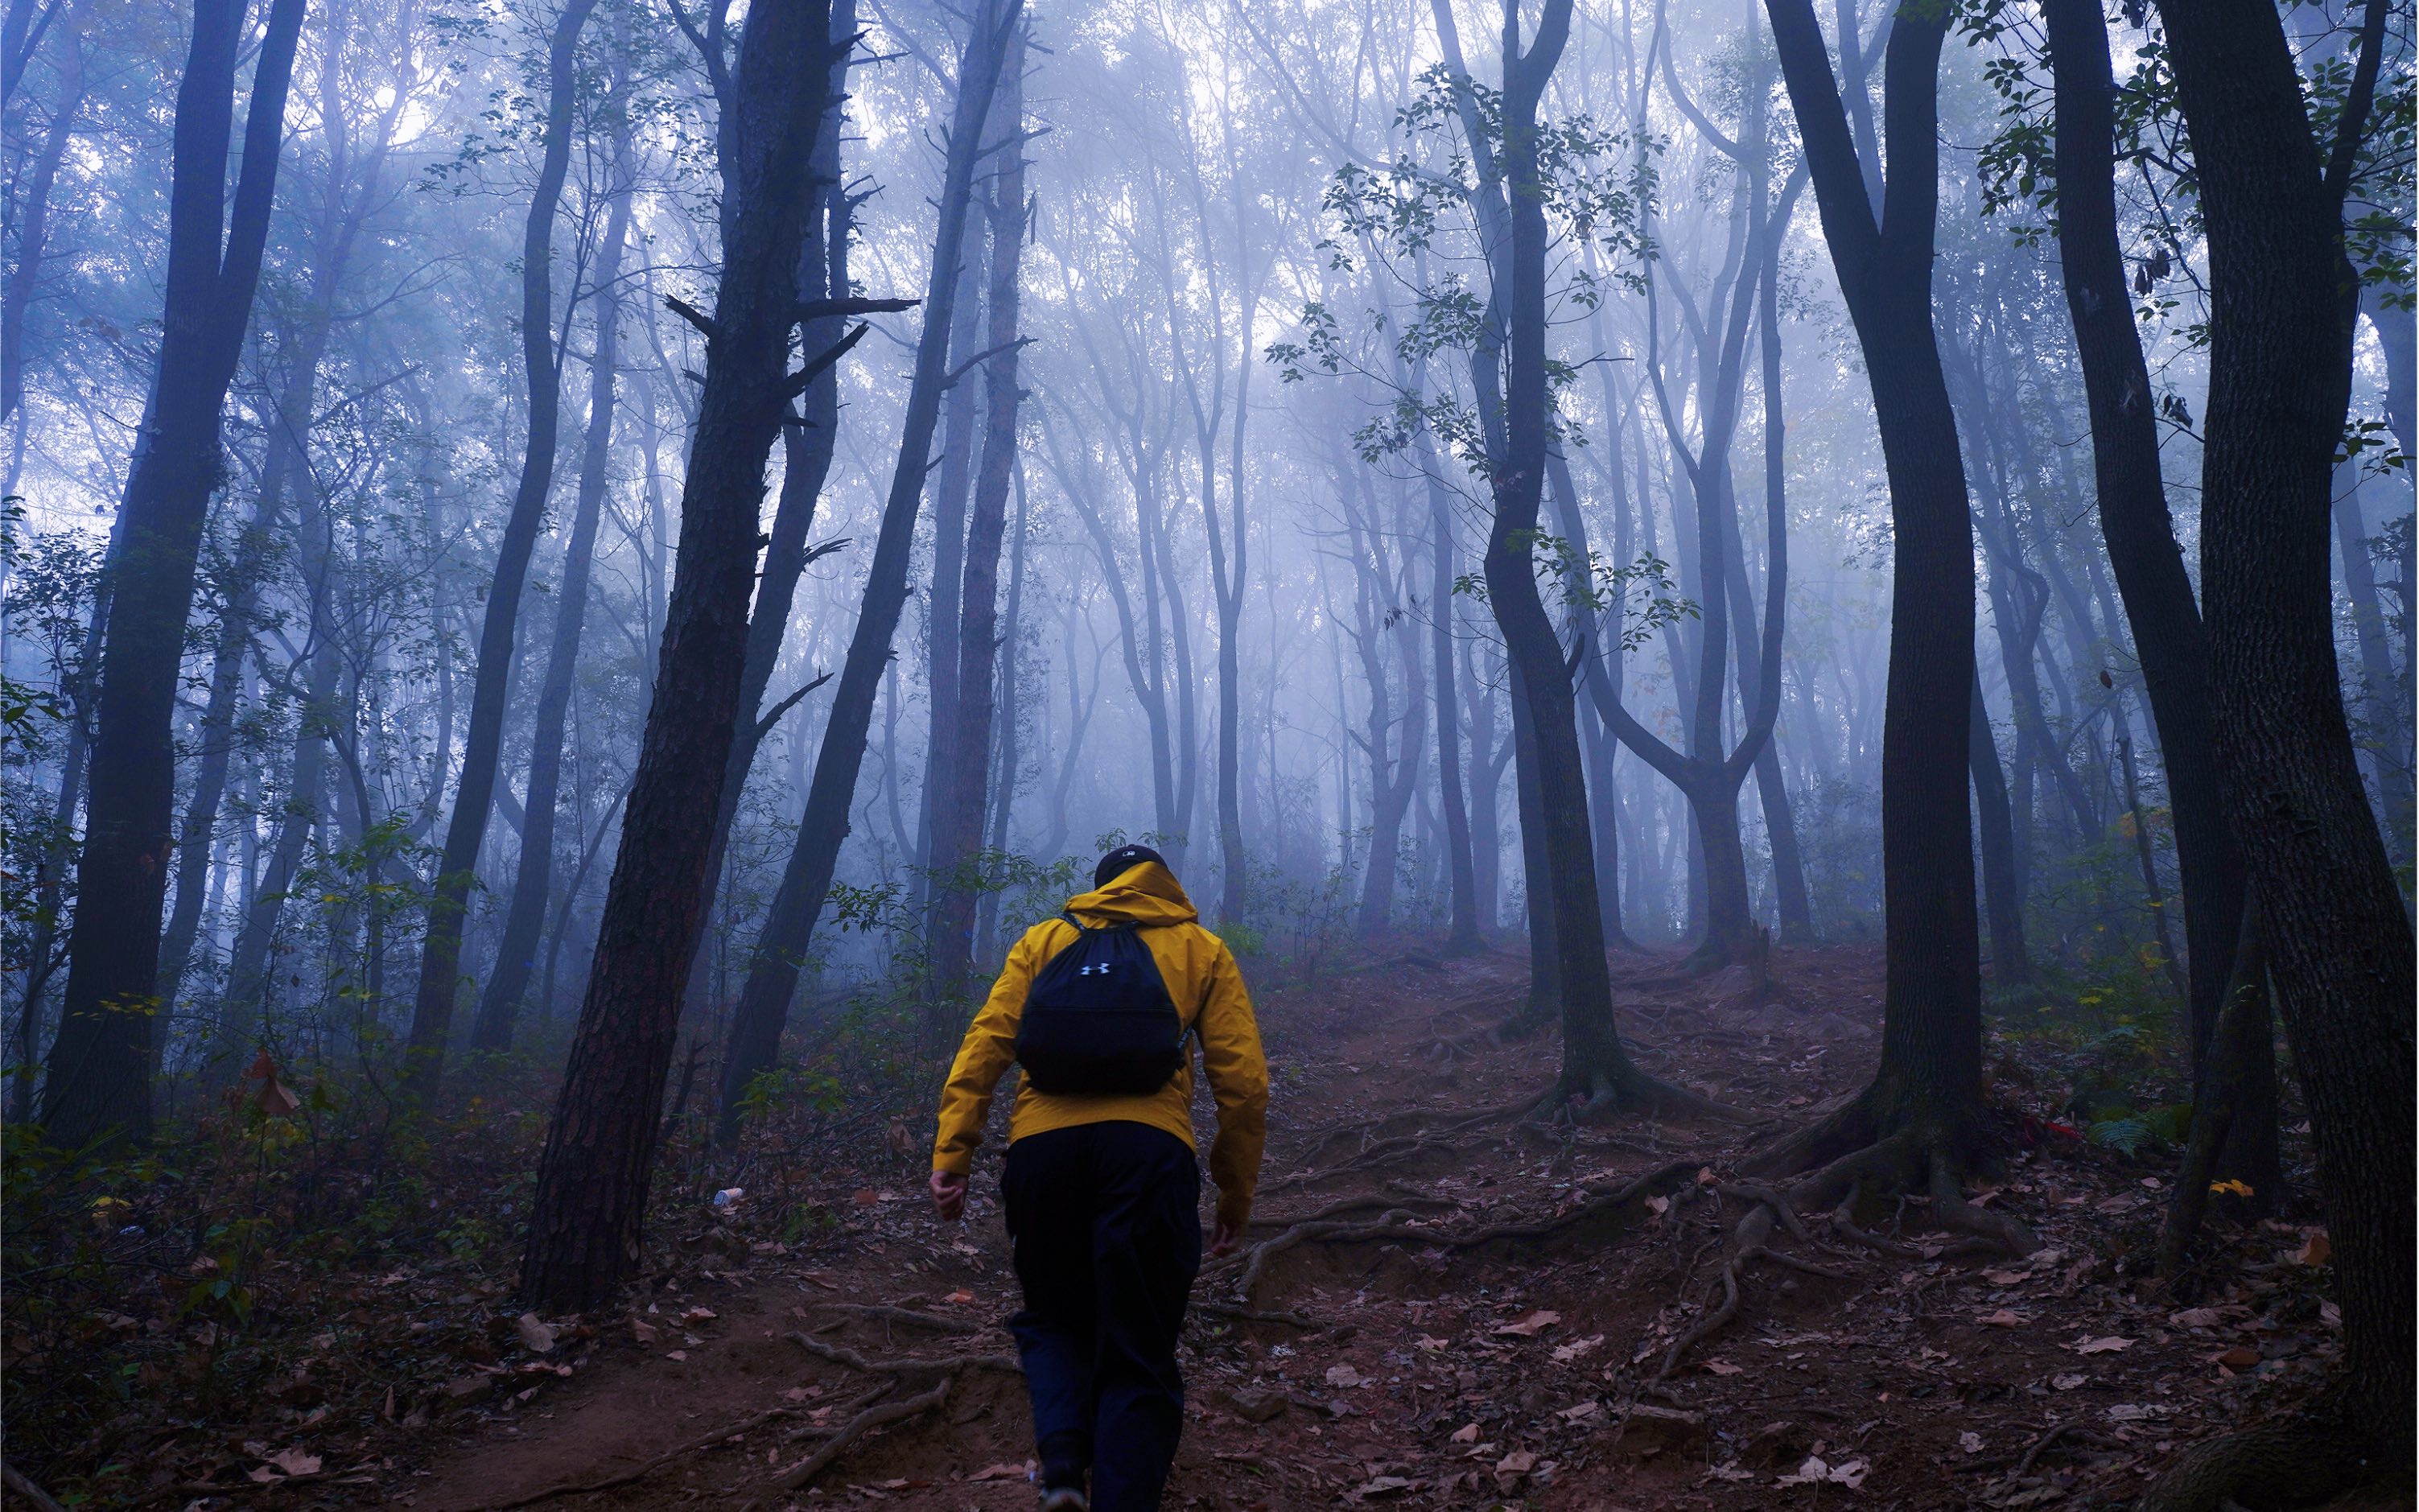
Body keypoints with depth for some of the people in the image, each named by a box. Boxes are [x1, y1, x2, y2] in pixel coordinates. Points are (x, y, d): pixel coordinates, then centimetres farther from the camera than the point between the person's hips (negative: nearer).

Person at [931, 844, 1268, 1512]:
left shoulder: (1042, 941, 20)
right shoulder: (1203, 951, 18)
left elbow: (985, 1044, 7)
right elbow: (1244, 1083, 9)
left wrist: (950, 1155, 3)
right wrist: (1236, 1196, 16)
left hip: (1042, 1147, 2)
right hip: (1149, 1149, -1)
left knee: (1051, 1320, 23)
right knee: (1138, 1357, 10)